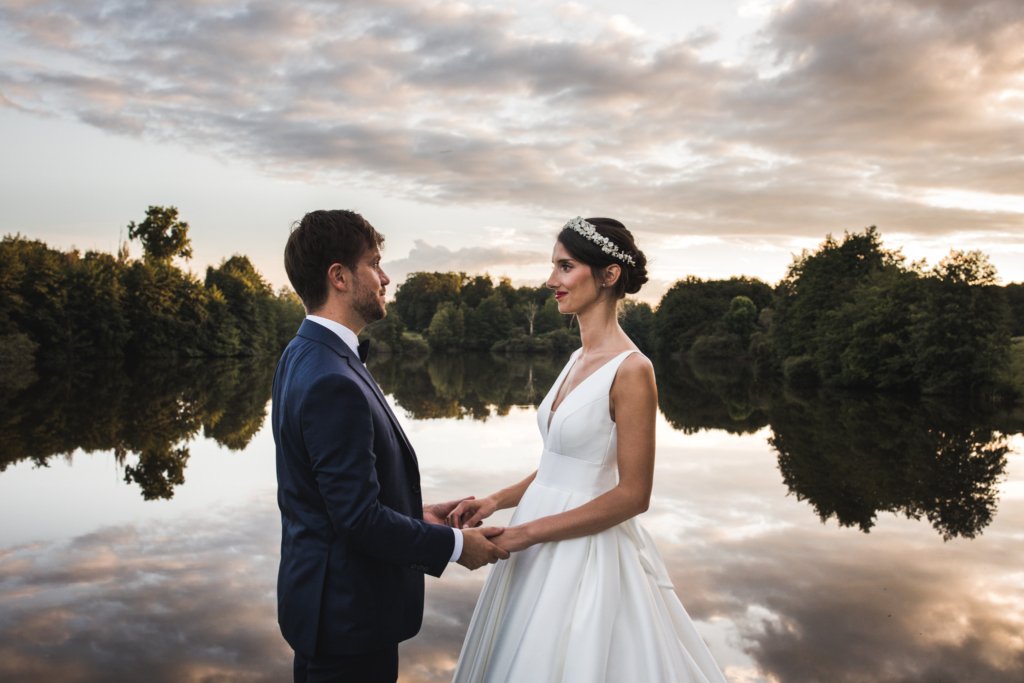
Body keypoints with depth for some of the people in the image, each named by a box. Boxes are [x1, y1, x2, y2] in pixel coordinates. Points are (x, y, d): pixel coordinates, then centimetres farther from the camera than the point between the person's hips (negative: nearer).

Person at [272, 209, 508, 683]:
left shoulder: (303, 355, 6)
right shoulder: (333, 383, -26)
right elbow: (359, 517, -26)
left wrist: (415, 513, 9)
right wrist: (454, 545, -15)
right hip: (348, 612, -10)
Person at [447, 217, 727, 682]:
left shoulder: (631, 369, -18)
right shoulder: (579, 359, 7)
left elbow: (633, 495, -19)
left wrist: (525, 532, -17)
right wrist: (497, 501, 1)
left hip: (586, 553, -8)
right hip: (542, 549, 8)